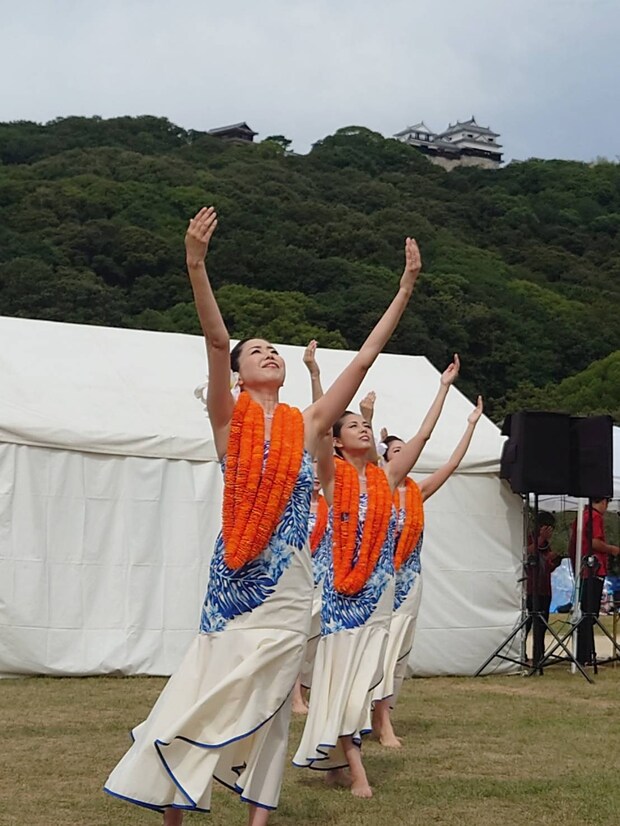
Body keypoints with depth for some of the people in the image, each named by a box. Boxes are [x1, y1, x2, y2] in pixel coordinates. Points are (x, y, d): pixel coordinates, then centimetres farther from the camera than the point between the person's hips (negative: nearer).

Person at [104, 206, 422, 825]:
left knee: (262, 697, 5)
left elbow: (365, 357, 8)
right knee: (217, 690, 1)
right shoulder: (230, 419, 1)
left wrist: (405, 291, 8)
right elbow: (216, 340, -13)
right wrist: (196, 265, -25)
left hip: (287, 583, 2)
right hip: (234, 575, -2)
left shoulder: (307, 425, 8)